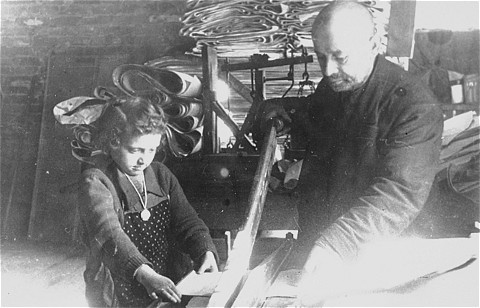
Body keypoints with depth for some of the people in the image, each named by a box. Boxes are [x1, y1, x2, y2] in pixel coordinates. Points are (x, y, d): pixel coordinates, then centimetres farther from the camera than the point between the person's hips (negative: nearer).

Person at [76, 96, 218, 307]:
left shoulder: (161, 174, 8)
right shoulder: (95, 181, -10)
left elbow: (186, 220, 4)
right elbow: (109, 234, -24)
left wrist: (206, 251, -15)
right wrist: (145, 274, -38)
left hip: (165, 286, 4)